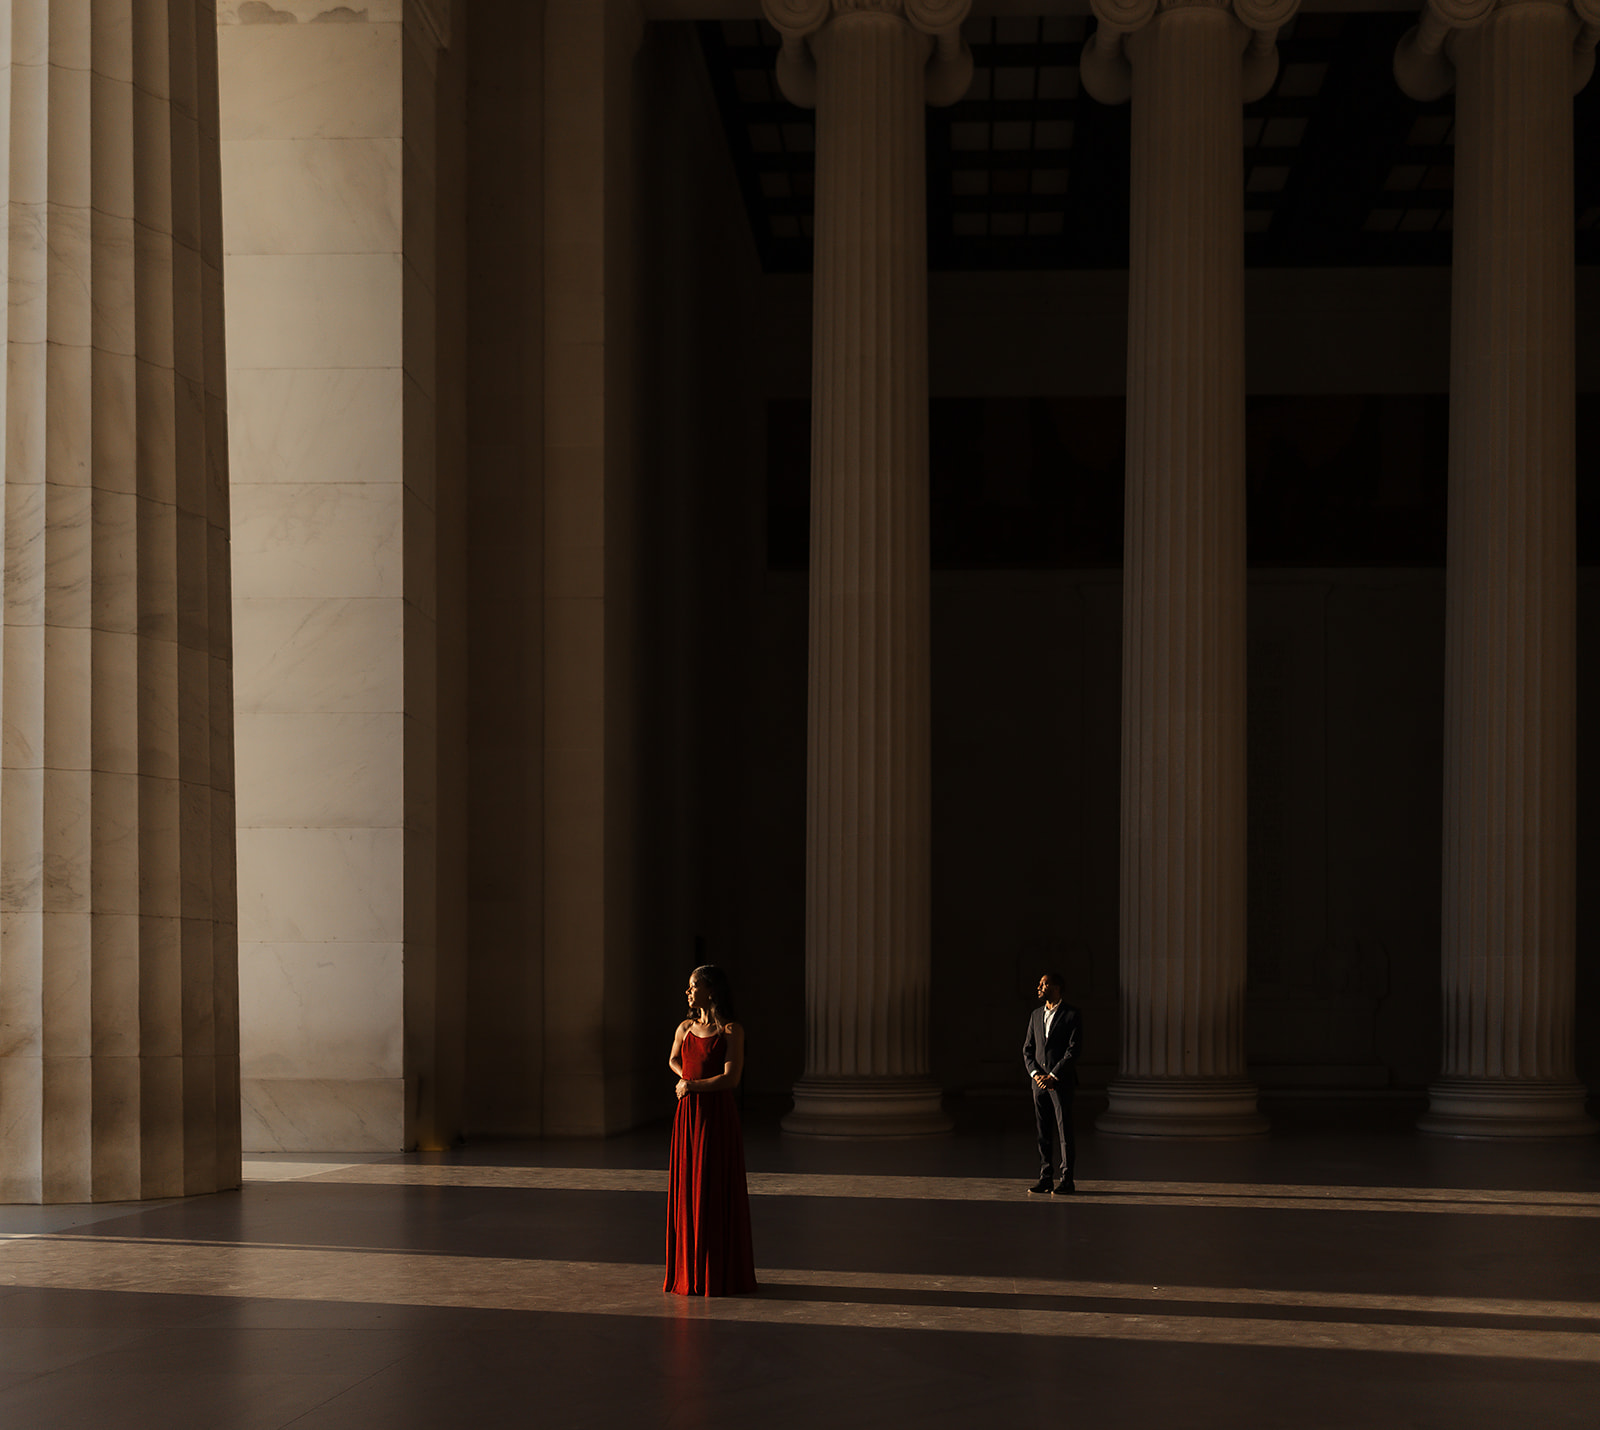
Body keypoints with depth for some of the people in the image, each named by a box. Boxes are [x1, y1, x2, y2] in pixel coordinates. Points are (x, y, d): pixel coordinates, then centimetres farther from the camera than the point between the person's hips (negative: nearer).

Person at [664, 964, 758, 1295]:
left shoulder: (731, 1031, -7)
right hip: (688, 1115, 5)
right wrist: (688, 1080, 10)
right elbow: (673, 1061, 28)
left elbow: (731, 1078, -14)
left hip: (718, 1116, -5)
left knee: (717, 1192, -3)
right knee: (686, 1190, 6)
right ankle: (689, 1271, 14)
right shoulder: (686, 1028, 9)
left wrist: (694, 1085, -9)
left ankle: (721, 1274, 4)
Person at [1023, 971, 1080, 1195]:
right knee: (1042, 1133, 5)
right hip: (1039, 1082, 5)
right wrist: (1035, 1073, -3)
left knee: (1065, 1132, -4)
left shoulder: (1071, 1015, -4)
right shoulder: (1036, 1014, 14)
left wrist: (1053, 1076, -13)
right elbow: (1027, 1048, 14)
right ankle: (1044, 1179, 9)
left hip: (1061, 1082, -5)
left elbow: (1073, 1049, -9)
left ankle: (1067, 1181, -1)